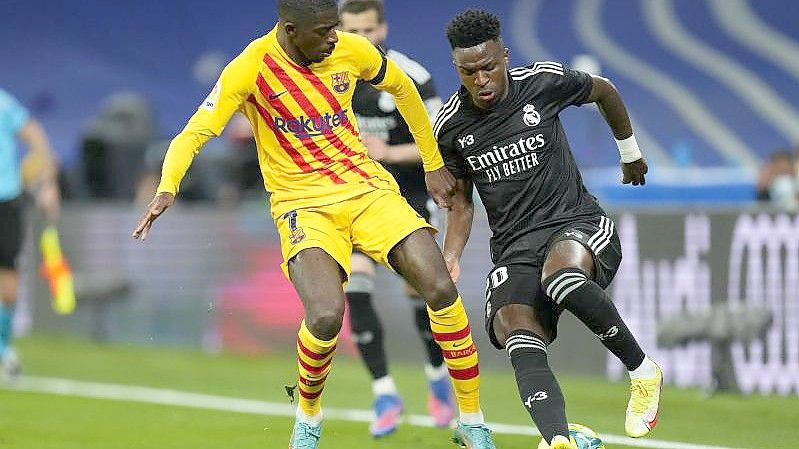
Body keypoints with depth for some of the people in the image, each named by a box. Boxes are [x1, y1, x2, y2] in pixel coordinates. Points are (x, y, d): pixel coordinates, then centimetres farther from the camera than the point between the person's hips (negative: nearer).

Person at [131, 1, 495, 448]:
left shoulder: (351, 50, -2)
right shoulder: (252, 68, -13)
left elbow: (402, 88, 19)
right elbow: (193, 134, -15)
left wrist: (433, 163, 24)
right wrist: (167, 189, -34)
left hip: (367, 186, 3)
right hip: (303, 203, -3)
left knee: (441, 289, -16)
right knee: (325, 316, -28)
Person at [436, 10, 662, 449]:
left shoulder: (544, 82, -6)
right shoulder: (450, 127, 1)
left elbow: (604, 91, 16)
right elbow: (461, 202, 16)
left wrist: (630, 153, 29)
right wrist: (449, 260, -1)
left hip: (576, 221, -2)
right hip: (514, 248, 3)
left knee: (561, 279, -39)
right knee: (522, 348, -27)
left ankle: (643, 371, -17)